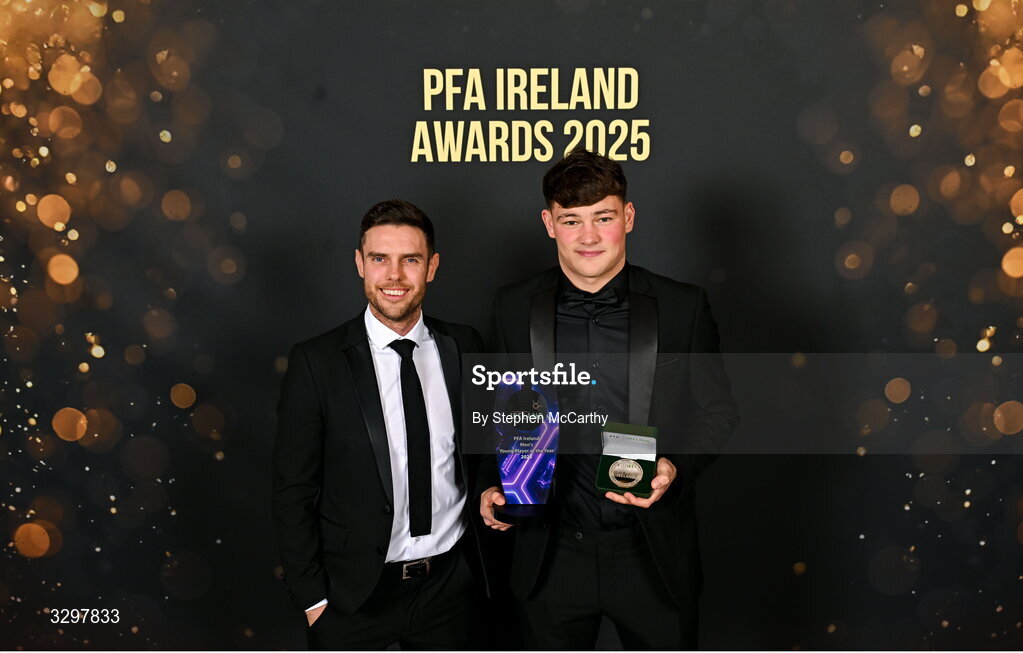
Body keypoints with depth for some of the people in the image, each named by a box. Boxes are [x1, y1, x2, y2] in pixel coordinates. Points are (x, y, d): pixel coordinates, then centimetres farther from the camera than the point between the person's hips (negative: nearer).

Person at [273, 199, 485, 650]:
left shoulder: (464, 348, -3)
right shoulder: (315, 362, -12)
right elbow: (293, 493, -8)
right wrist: (312, 598, -8)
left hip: (449, 583, 3)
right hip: (352, 595, -2)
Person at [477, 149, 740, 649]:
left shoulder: (683, 307, -4)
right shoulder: (514, 308, 0)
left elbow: (718, 412, 0)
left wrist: (674, 468, -17)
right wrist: (490, 486, -7)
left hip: (654, 556, 0)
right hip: (552, 557, 1)